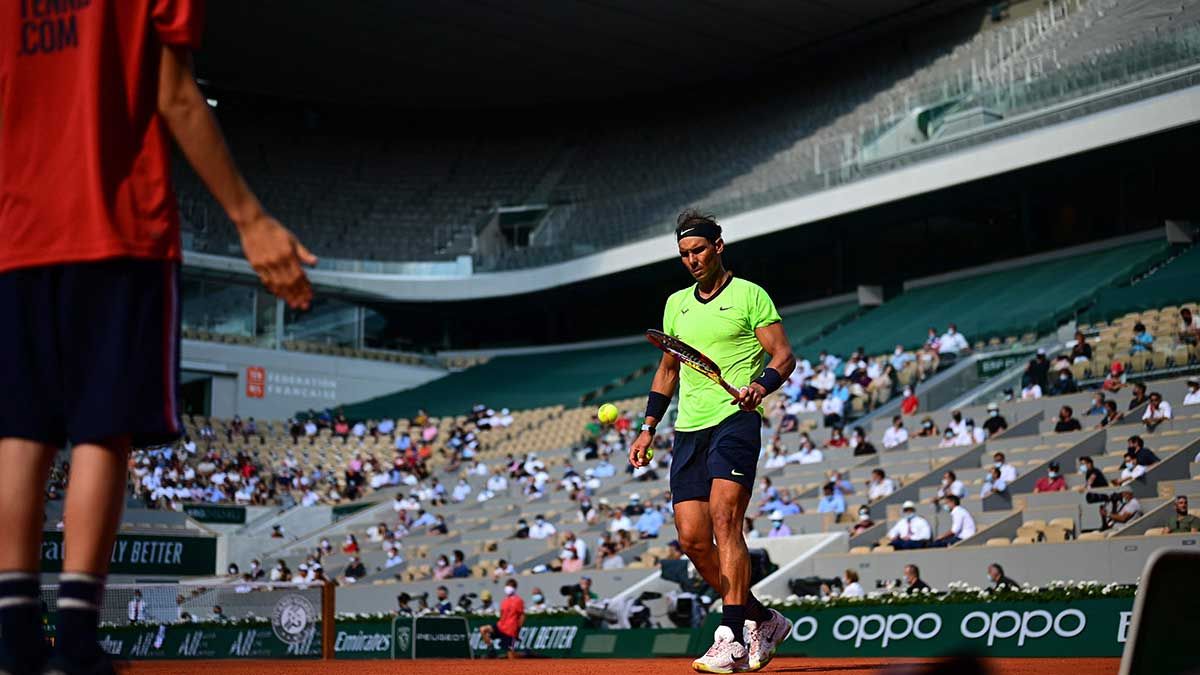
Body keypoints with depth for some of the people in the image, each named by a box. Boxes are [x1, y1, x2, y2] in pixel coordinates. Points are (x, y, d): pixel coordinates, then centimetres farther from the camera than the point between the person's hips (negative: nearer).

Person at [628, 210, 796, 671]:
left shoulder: (749, 295, 2)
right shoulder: (676, 304, 19)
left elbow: (783, 354, -4)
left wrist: (762, 385, -24)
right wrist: (648, 429, 20)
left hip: (735, 421, -6)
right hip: (689, 430, 6)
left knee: (724, 521, -20)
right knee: (692, 538, -1)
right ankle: (762, 621, 16)